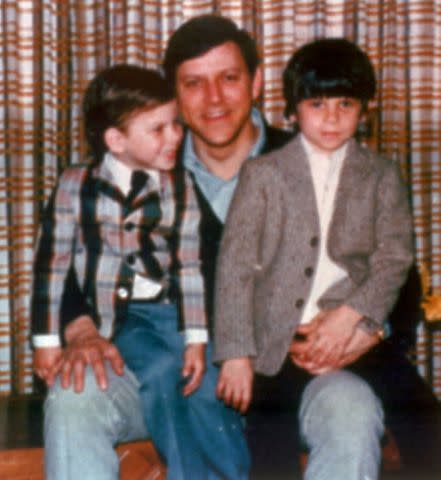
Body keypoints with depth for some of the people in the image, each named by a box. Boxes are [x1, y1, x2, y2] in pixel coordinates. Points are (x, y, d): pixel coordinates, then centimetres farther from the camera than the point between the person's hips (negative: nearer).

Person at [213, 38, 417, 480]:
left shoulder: (381, 176, 14)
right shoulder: (263, 173, 9)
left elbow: (394, 256, 5)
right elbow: (234, 265, 2)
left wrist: (351, 316, -13)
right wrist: (236, 355, -7)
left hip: (348, 342, 1)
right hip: (271, 342, -1)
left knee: (354, 417, -29)